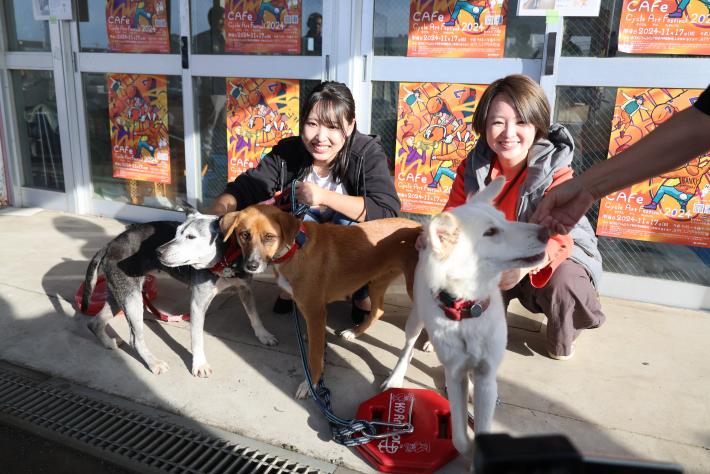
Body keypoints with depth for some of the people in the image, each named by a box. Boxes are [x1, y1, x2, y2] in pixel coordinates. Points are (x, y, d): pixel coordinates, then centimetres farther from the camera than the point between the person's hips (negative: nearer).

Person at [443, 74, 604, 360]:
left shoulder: (555, 170, -25)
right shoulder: (473, 166, -12)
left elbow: (557, 236, -37)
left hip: (553, 255, -3)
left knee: (562, 281, -36)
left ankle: (563, 340, 3)